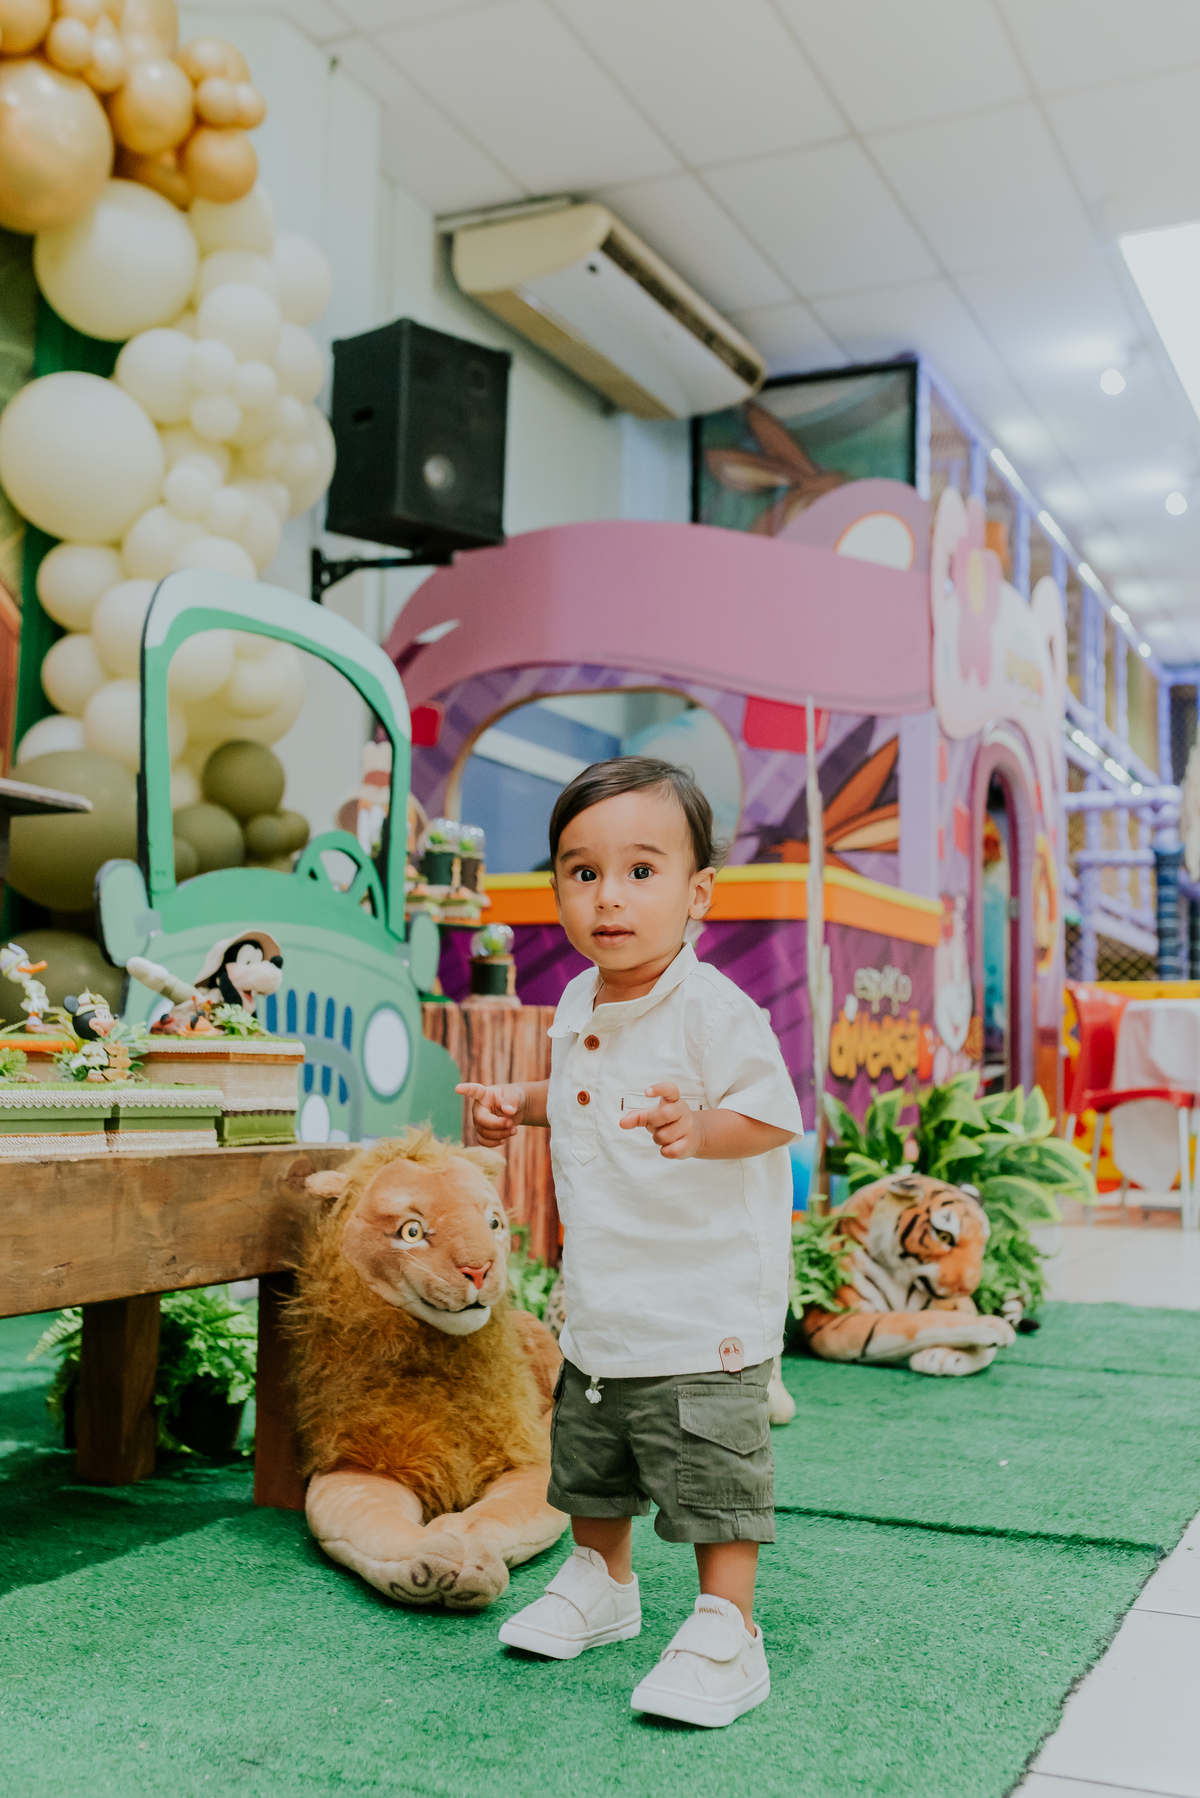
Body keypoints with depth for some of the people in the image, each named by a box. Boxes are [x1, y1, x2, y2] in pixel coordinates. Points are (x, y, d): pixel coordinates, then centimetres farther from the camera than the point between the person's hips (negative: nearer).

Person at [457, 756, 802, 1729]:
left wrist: (698, 1126, -38)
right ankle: (602, 1579, 46)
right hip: (601, 1308, 9)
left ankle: (726, 1631, 15)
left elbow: (773, 1115, -22)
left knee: (711, 1474, -1)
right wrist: (522, 1104, 11)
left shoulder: (714, 1010, -19)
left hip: (701, 1314, -8)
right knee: (589, 1456, 24)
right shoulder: (579, 1006, 6)